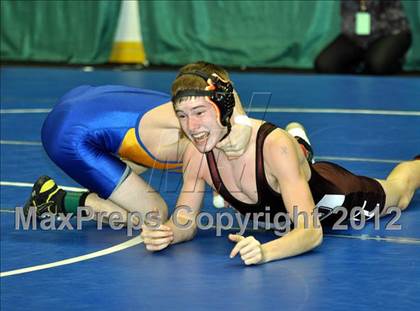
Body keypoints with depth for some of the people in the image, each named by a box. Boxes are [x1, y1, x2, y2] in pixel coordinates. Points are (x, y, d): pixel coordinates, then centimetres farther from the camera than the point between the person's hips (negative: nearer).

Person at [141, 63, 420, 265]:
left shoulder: (275, 146, -46)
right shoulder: (196, 155, -32)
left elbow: (311, 232, -50)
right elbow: (185, 222, -19)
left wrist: (265, 251, -70)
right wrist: (164, 234, -43)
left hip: (331, 195, -3)